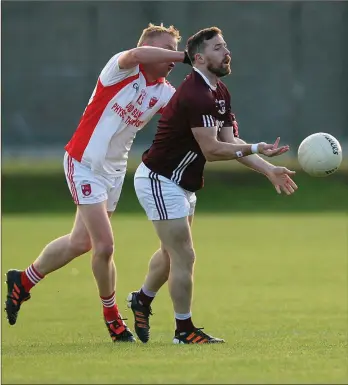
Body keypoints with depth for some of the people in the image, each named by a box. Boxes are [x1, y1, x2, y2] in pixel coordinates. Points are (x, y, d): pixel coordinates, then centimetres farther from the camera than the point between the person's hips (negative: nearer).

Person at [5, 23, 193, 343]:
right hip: (84, 164, -8)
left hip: (114, 170, 8)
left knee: (81, 242, 15)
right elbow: (137, 55, -39)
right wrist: (186, 57, -38)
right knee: (104, 246, -10)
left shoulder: (163, 92, 3)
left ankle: (23, 282, 36)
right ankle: (112, 317, 9)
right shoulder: (122, 68, -16)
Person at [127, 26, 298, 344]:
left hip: (181, 184, 11)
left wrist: (268, 170, -9)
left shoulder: (220, 93, 6)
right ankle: (184, 330, 3)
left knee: (172, 253, 26)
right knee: (184, 256, -7)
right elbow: (211, 150, -30)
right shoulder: (196, 95, -27)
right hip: (160, 181, -11)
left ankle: (142, 300, 47)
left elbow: (230, 142, 0)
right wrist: (255, 149, -34)